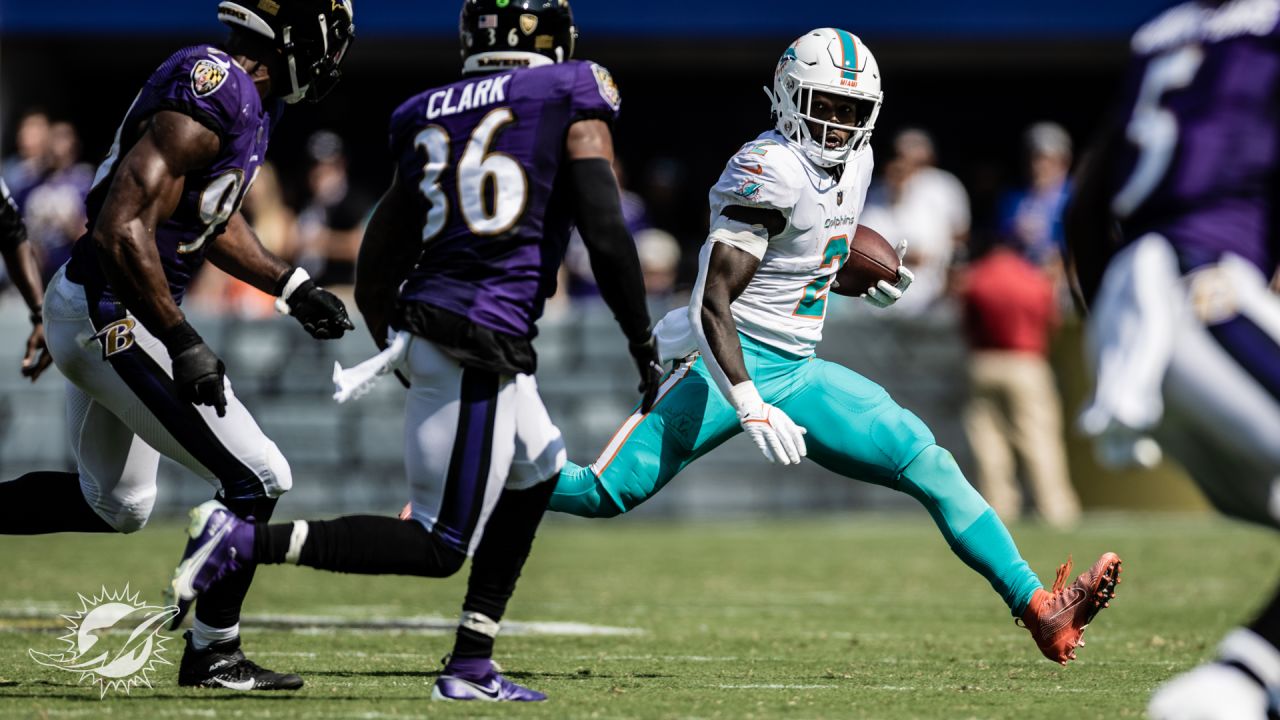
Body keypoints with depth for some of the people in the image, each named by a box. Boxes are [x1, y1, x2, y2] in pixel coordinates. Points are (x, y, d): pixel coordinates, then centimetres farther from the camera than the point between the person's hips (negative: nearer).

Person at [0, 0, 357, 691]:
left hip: (90, 311, 10)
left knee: (114, 505, 22)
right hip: (112, 316, -10)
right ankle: (211, 655, 9)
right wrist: (183, 344, -25)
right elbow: (123, 228, -28)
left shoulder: (250, 95, 8)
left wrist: (292, 286, 19)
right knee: (255, 479, -4)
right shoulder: (210, 98, -23)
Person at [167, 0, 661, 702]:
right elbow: (606, 235, -8)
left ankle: (470, 666, 23)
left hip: (421, 322, 8)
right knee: (439, 548, -3)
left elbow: (374, 278, 15)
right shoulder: (570, 100, -2)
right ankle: (244, 541, -15)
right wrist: (644, 345, 2)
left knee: (535, 474, 26)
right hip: (479, 347, -8)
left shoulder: (430, 117, 14)